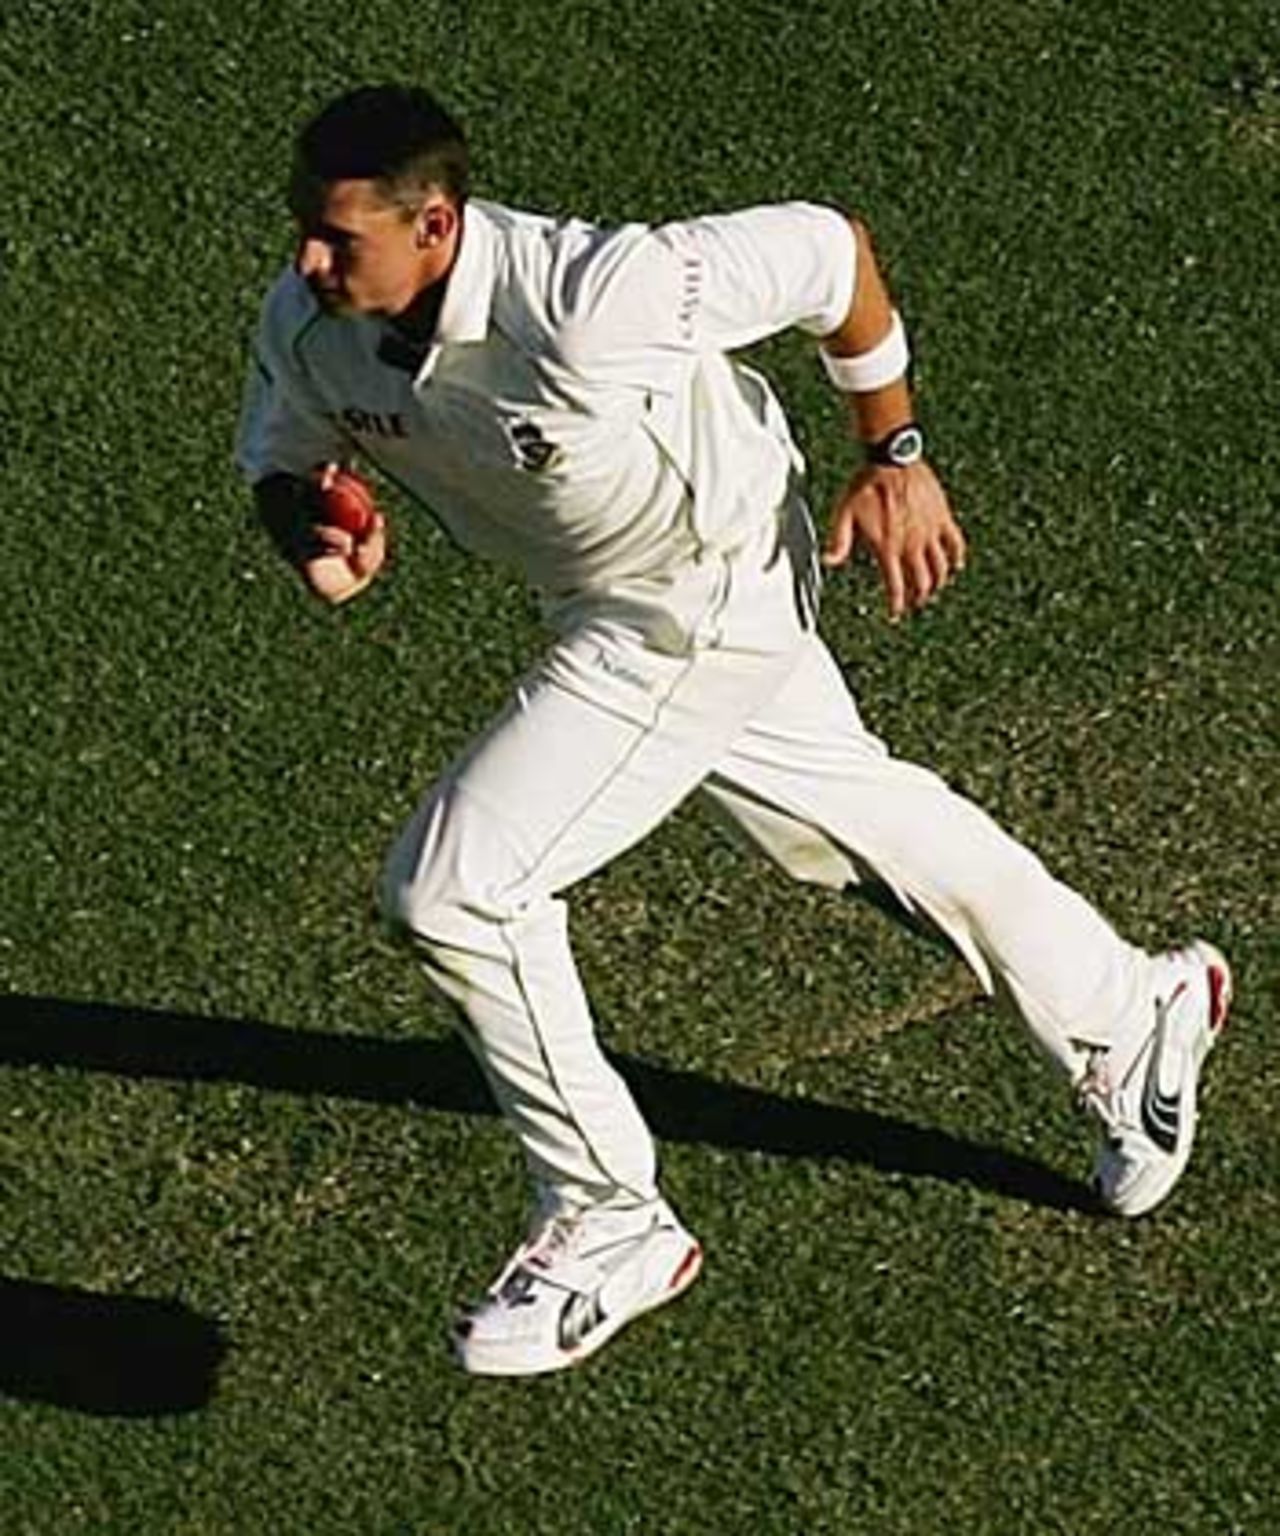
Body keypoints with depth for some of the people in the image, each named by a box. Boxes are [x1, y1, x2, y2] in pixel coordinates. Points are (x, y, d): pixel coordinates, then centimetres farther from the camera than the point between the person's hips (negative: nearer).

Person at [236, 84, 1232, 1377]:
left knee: (453, 883, -15)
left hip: (705, 601, -8)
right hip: (604, 610, 8)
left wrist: (894, 460, -10)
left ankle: (609, 1225, 1)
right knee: (852, 815, 25)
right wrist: (306, 527, -21)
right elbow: (279, 457, 4)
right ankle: (1131, 1013, 47)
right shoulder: (307, 322, -17)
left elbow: (826, 247, -23)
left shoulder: (592, 296, -37)